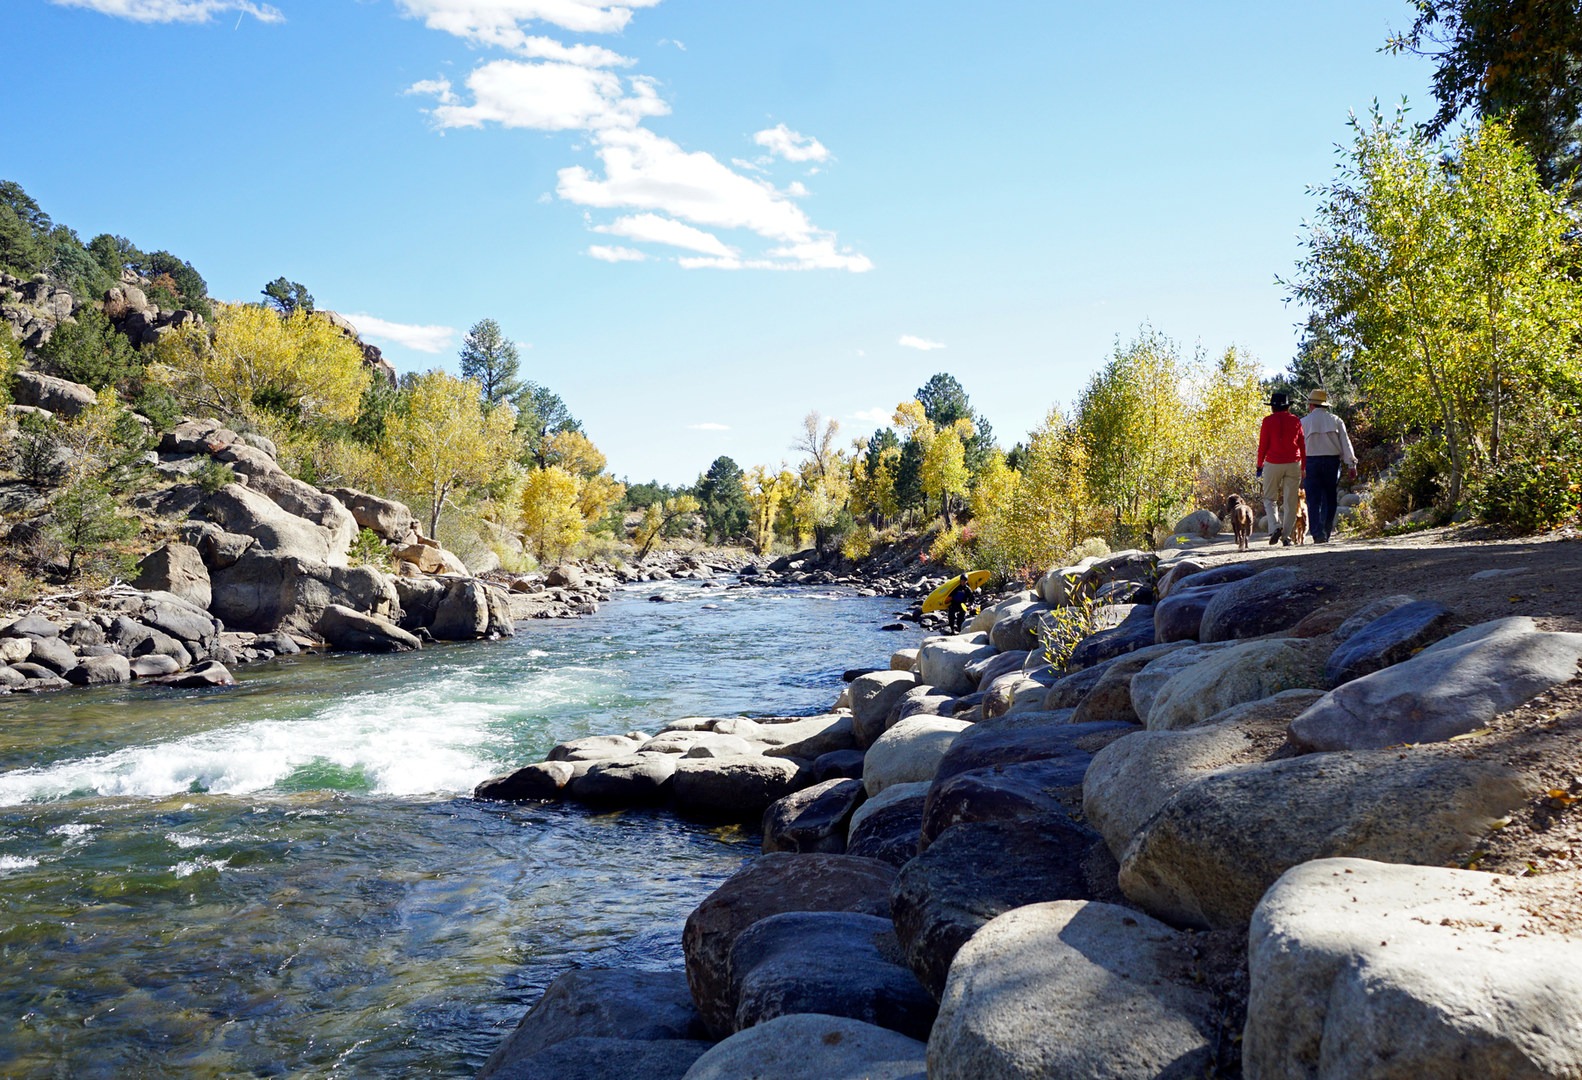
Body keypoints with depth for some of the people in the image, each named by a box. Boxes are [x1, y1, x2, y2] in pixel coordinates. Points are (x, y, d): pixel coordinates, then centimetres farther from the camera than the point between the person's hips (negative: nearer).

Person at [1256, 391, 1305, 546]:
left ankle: (1275, 527, -12)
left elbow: (1263, 445, -4)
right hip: (1293, 464, 2)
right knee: (1290, 501, 5)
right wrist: (1303, 468, 15)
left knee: (1270, 498, 10)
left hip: (1273, 464, -2)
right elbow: (1302, 446, 8)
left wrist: (1259, 466, 5)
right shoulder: (1296, 421, 6)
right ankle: (1286, 535, 3)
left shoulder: (1268, 421, -2)